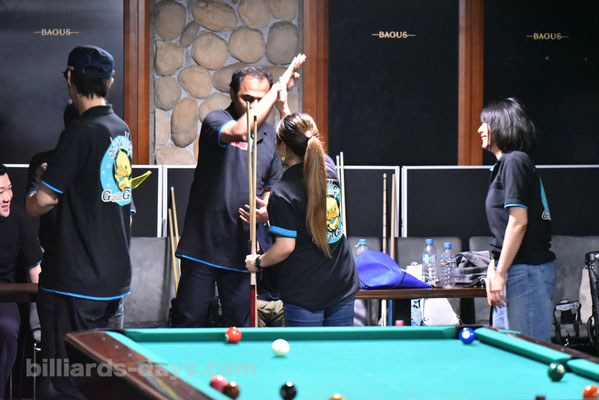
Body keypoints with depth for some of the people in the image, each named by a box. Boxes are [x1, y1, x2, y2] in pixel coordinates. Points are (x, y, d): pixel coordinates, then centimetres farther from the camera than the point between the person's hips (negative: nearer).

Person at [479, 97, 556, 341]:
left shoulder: (514, 162, -10)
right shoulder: (505, 163, 19)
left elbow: (519, 222, -17)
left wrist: (500, 273, -17)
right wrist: (494, 267, 18)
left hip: (526, 270, -10)